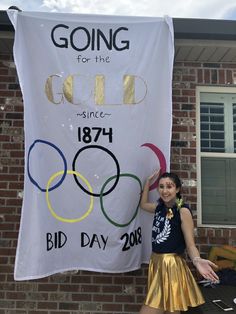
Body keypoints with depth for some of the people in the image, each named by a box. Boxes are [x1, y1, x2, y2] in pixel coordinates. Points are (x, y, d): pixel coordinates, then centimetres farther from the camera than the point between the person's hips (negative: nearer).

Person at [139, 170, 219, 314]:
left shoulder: (183, 211, -14)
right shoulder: (160, 207, 5)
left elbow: (190, 244, -15)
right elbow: (143, 204, 27)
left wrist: (197, 260, -36)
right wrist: (148, 182, 19)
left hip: (172, 266, -7)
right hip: (156, 263, 7)